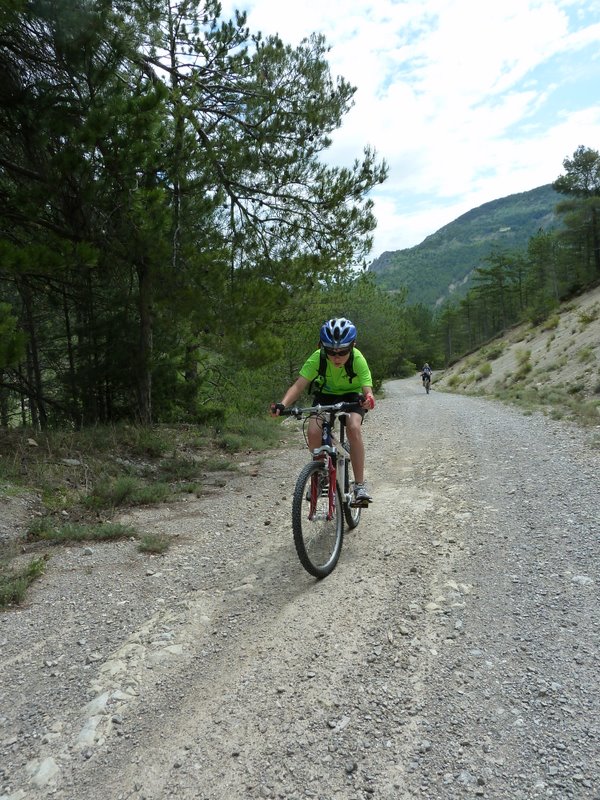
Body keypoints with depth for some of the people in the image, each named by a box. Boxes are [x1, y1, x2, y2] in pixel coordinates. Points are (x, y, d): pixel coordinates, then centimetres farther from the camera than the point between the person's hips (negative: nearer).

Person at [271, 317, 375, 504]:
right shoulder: (317, 358, -28)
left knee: (354, 428, -30)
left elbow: (367, 389, -36)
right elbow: (299, 385, -35)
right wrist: (282, 404, -53)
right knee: (313, 431, -23)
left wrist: (368, 399, -61)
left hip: (351, 395, -1)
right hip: (325, 394, 2)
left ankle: (360, 484, -20)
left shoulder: (358, 359, -30)